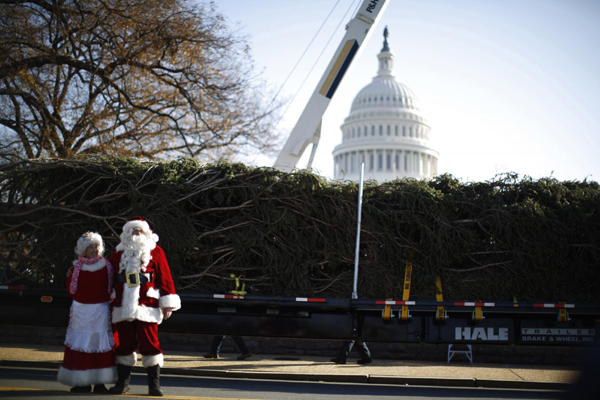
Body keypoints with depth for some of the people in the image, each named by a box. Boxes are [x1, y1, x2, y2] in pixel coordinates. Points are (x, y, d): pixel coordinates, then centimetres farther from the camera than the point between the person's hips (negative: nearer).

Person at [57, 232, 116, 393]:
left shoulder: (106, 266, 4)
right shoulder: (76, 268, 6)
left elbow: (112, 288, 4)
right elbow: (71, 291, 7)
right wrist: (69, 277, -6)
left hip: (101, 310, -1)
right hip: (81, 311, 1)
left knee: (100, 343, -4)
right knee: (81, 344, -1)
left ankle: (99, 382, 3)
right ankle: (82, 382, 7)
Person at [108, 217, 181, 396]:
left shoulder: (155, 251, 6)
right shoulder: (119, 253, 14)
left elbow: (165, 278, 3)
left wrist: (167, 304, -2)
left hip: (147, 307, -3)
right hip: (123, 307, 3)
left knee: (149, 344, -3)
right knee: (124, 344, 8)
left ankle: (154, 384, 5)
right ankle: (123, 382, 19)